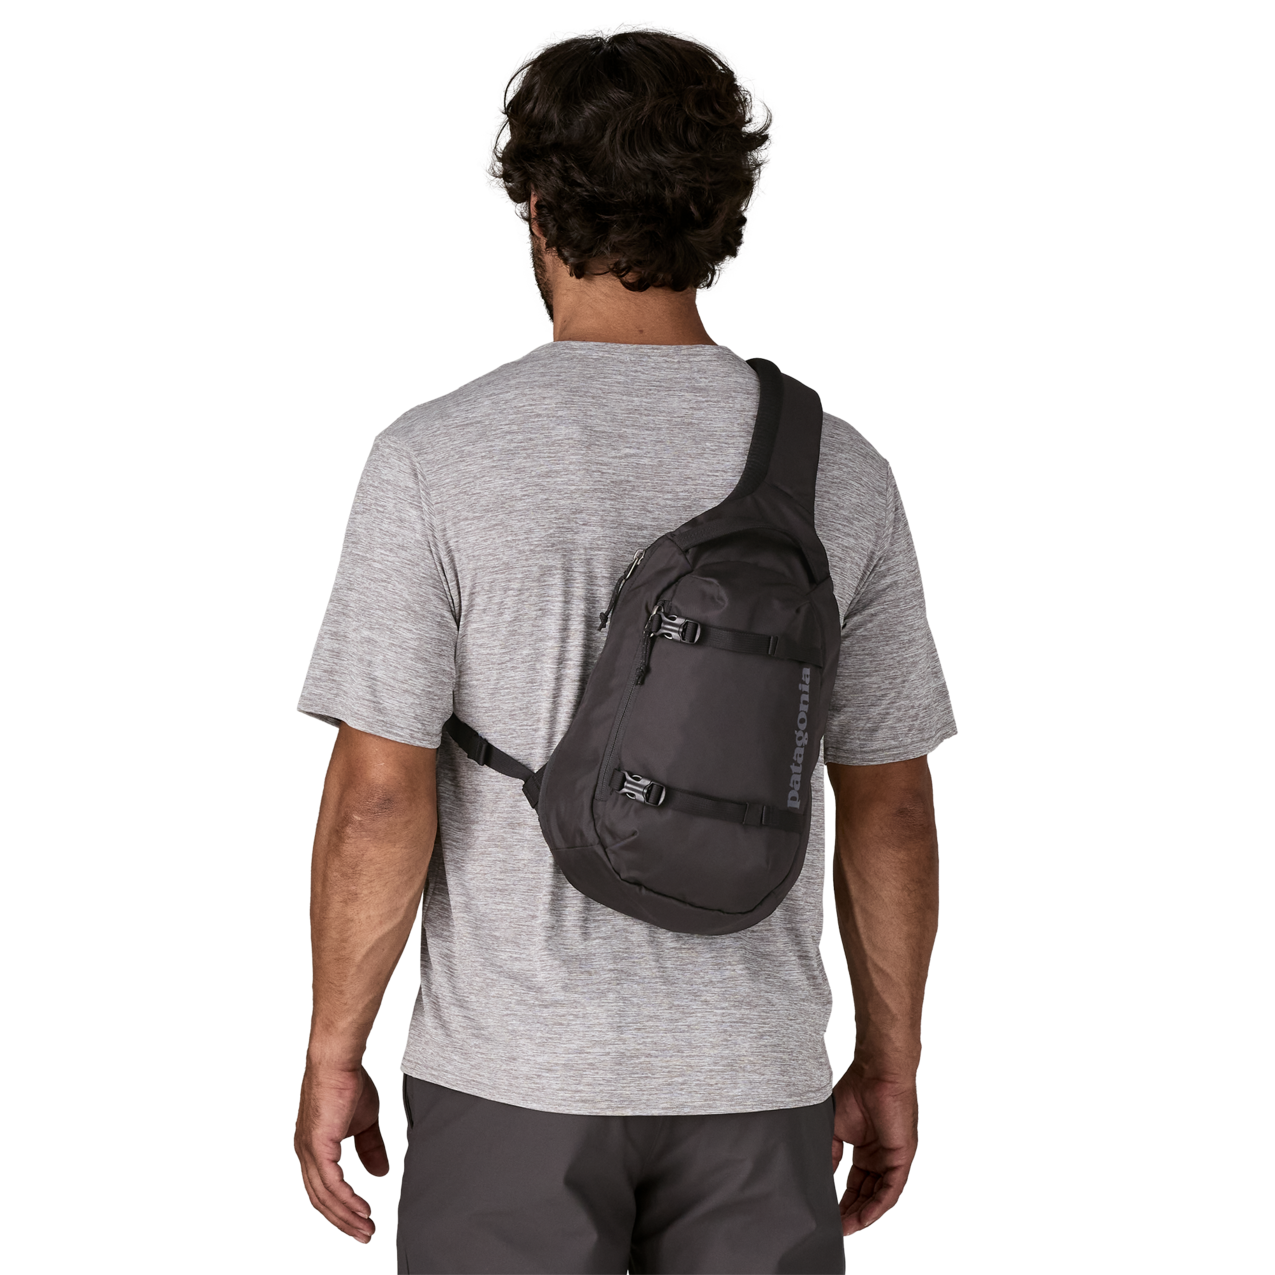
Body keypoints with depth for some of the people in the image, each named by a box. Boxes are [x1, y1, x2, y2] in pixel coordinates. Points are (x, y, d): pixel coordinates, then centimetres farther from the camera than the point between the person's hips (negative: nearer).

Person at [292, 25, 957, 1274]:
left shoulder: (435, 456, -12)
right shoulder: (841, 468, -2)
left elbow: (378, 797, -13)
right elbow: (889, 806, 3)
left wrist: (330, 1057, -1)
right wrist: (890, 1066, 13)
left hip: (515, 1073, -2)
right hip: (754, 1076, 3)